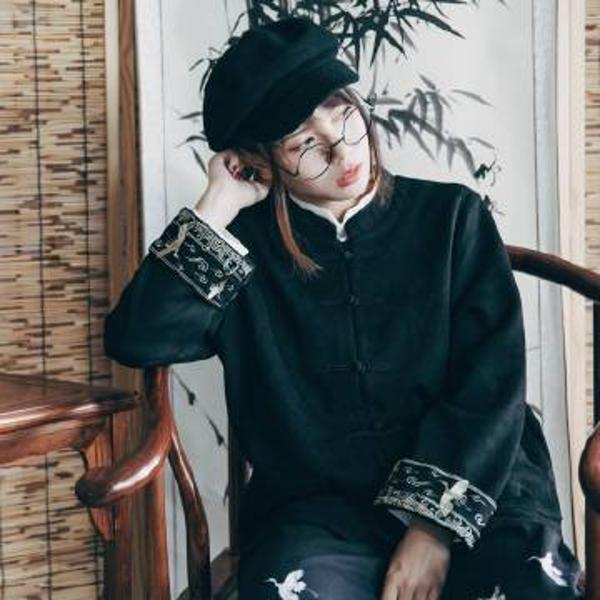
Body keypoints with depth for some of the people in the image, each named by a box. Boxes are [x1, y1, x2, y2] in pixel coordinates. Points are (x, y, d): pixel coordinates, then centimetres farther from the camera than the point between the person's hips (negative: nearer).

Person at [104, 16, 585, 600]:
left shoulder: (451, 216, 9)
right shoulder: (243, 245, 10)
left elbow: (491, 381, 0)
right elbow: (135, 339, -4)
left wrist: (436, 523, -12)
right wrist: (217, 206, -4)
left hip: (477, 493, 0)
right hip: (319, 510, 0)